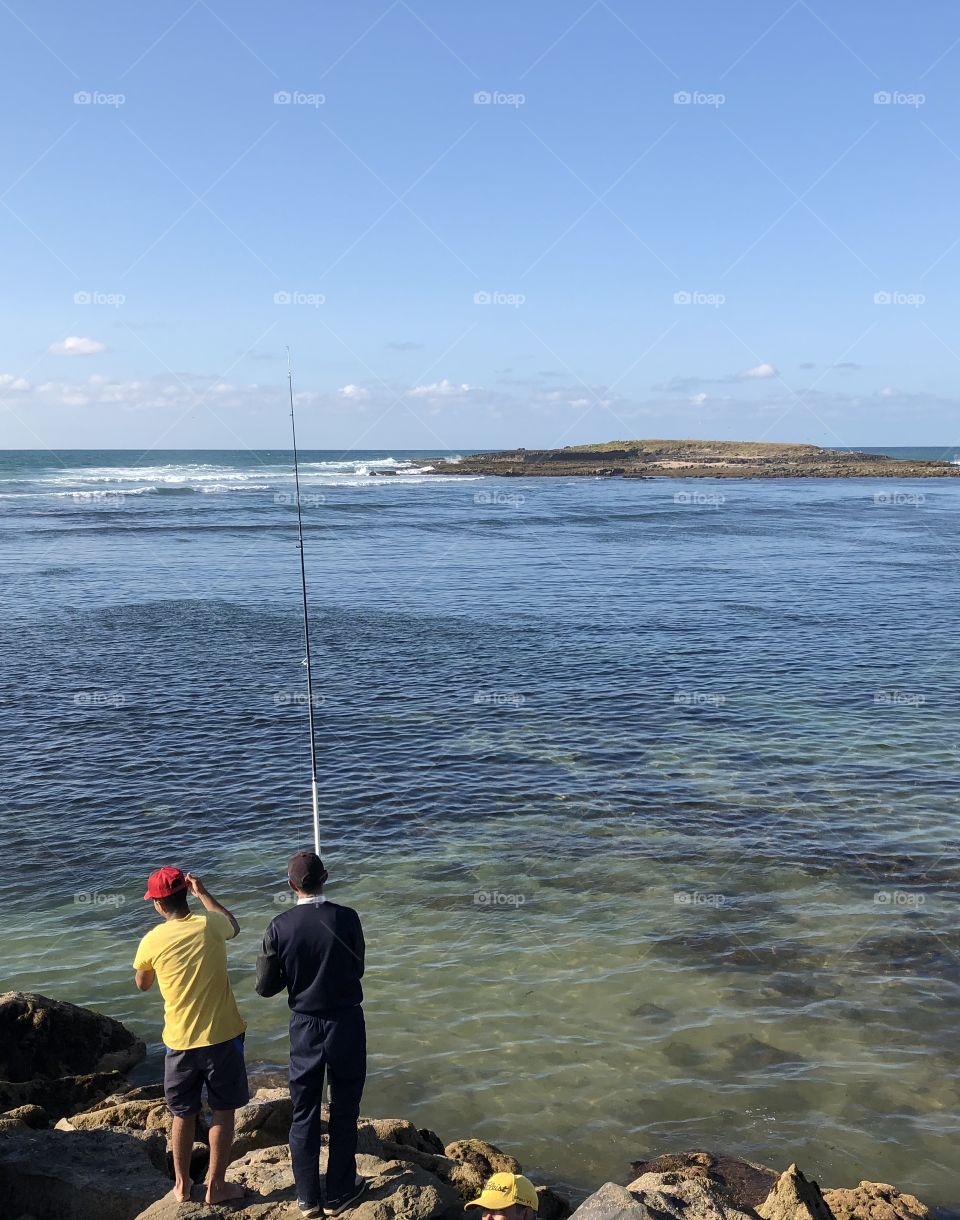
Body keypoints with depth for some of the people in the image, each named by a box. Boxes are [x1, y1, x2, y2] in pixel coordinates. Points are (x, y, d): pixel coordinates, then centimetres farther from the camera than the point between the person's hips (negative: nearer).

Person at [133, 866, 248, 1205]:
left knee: (183, 1114, 19)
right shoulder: (210, 925, -10)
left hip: (180, 1041, 1)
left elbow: (143, 985, 11)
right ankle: (216, 1185, 20)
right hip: (222, 1036, -1)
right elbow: (234, 925, 17)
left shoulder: (152, 941, -10)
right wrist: (203, 893, 22)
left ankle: (182, 1184, 31)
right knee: (223, 1112, 13)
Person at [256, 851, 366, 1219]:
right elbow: (357, 969, -3)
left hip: (305, 1026, 1)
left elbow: (266, 986, -6)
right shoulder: (346, 918, -16)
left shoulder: (280, 927, -12)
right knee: (344, 1112, 14)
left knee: (304, 1114, 15)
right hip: (345, 1024, -1)